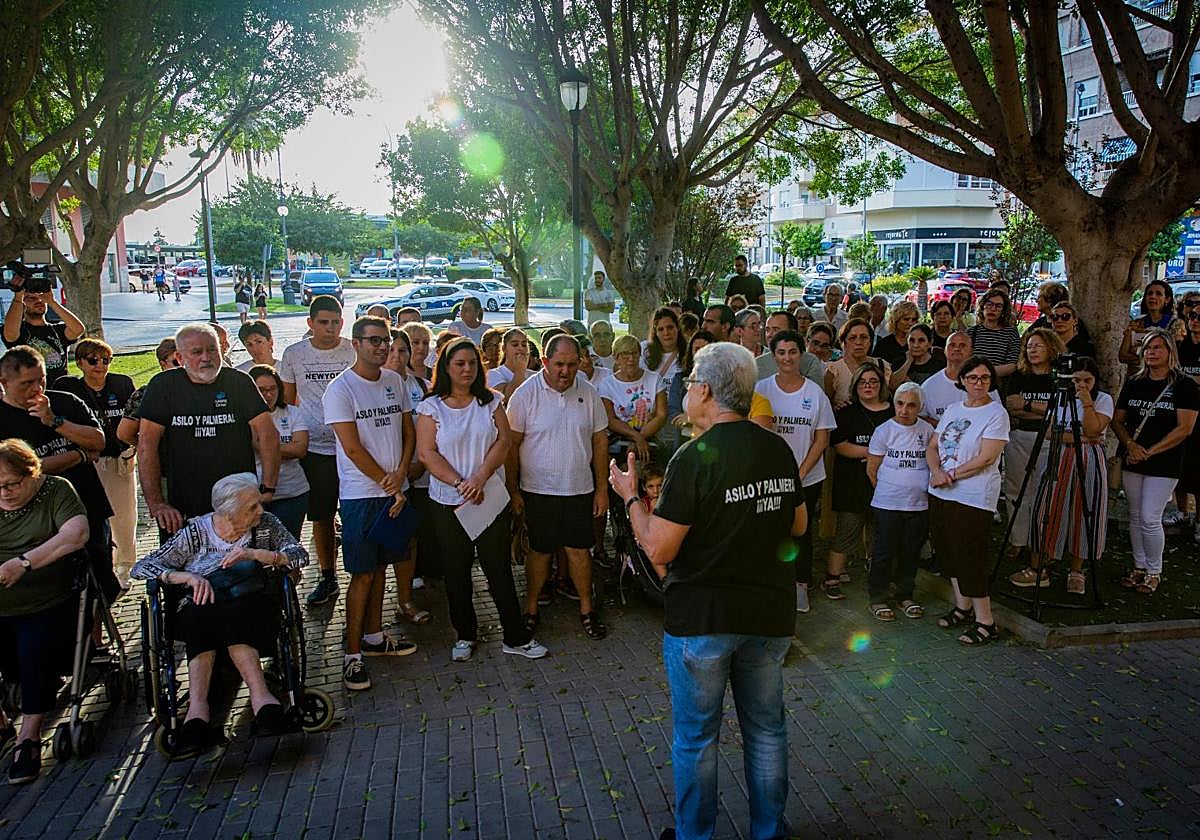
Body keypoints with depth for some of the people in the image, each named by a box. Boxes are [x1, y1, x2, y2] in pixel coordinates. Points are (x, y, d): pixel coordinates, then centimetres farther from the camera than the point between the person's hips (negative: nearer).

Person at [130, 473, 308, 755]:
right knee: (203, 616, -35)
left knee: (233, 616, -34)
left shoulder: (264, 525, 5)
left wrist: (255, 554, -18)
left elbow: (300, 555, -5)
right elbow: (141, 568, -3)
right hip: (200, 612, 0)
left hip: (250, 607, 1)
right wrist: (187, 576, -19)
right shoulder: (195, 533, 0)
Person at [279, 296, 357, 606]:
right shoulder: (294, 354, 2)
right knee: (321, 516, 11)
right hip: (313, 447, 2)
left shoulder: (354, 351, -2)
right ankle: (327, 578, 25)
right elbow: (287, 400, 12)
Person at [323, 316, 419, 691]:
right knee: (362, 574, -3)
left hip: (394, 491, 6)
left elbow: (408, 432, 10)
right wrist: (388, 484, -11)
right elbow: (353, 449, -14)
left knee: (380, 566, 15)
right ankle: (352, 654, 7)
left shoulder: (394, 381, 8)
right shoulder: (341, 389, -11)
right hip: (361, 495, -6)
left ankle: (373, 636, 29)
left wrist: (400, 474, -6)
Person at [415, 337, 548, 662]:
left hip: (491, 498, 0)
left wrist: (480, 477, -18)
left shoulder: (491, 401, 4)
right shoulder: (432, 407, -1)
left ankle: (516, 637, 13)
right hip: (448, 502, 0)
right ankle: (465, 635, 26)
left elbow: (502, 442, -5)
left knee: (499, 568, 4)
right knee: (457, 571, 10)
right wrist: (459, 483, -18)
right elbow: (427, 453, -8)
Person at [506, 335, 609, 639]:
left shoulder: (589, 394, 1)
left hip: (579, 489, 2)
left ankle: (586, 609, 23)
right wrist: (513, 490, -5)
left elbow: (600, 441, 7)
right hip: (538, 489, -2)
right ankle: (530, 610, 22)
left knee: (579, 548, 8)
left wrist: (602, 488, 6)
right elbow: (512, 445, -5)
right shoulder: (525, 394, -8)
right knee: (540, 551, 7)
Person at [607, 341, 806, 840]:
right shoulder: (779, 450, -1)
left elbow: (658, 551, -18)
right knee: (766, 729, 20)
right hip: (770, 612, 6)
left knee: (695, 737, 13)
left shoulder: (694, 458, -20)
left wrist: (630, 496, -5)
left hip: (701, 616, -5)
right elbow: (799, 526, 12)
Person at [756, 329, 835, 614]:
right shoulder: (762, 389, -1)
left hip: (807, 478, 0)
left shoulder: (815, 392, -1)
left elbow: (821, 440, 0)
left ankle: (800, 584, 22)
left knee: (801, 532, 8)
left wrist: (800, 473, -8)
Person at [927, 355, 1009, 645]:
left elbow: (985, 459, -15)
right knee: (947, 552, 14)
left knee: (969, 556, -7)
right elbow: (932, 446, 11)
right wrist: (937, 472, -8)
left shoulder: (996, 413, -7)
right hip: (940, 493, 7)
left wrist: (951, 475, -11)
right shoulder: (953, 409, 13)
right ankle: (963, 607, 30)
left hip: (974, 497, -7)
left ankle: (985, 623, 3)